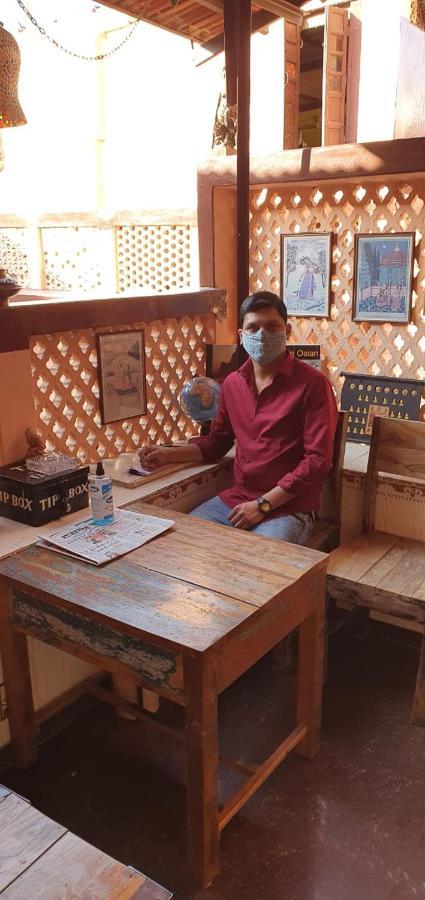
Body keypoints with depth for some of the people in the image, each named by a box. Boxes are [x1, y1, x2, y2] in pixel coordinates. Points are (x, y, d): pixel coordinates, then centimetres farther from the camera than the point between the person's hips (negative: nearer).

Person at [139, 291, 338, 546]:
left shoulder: (312, 383, -9)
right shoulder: (233, 383, 10)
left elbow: (318, 460, -13)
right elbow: (216, 441, 22)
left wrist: (263, 504, -15)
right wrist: (169, 454, 7)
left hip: (288, 507, -5)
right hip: (234, 500, 5)